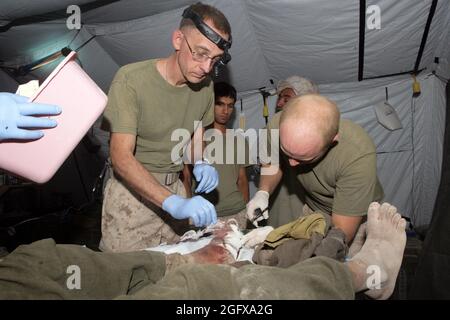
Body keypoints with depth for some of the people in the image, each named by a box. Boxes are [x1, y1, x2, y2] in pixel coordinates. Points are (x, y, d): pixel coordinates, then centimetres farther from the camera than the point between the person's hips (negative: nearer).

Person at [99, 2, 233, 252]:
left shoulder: (205, 85, 1)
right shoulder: (131, 79, -17)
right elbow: (121, 156, -24)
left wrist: (200, 163, -4)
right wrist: (172, 202, -35)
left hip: (176, 190, 5)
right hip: (130, 190, -4)